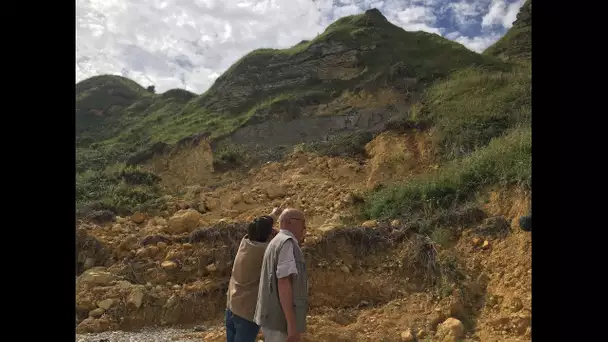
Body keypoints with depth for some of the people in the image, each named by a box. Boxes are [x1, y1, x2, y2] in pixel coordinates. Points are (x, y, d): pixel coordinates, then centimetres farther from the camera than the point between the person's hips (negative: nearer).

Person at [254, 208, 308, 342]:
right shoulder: (287, 243, -14)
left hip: (276, 317, 10)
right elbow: (283, 284, -22)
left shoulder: (276, 243, 18)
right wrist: (292, 324, -24)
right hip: (281, 319, -10)